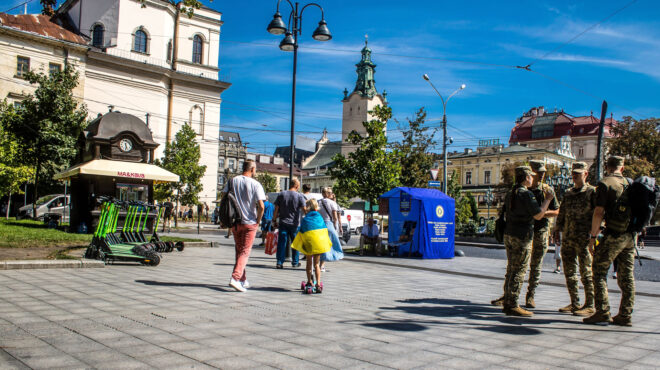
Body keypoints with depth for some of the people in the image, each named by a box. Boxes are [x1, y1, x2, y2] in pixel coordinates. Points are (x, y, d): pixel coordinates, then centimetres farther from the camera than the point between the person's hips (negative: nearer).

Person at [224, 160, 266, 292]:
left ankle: (243, 280, 24)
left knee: (239, 251, 17)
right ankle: (235, 278, -14)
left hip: (235, 222, 4)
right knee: (245, 252, 2)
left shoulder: (232, 181, 3)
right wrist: (258, 221, -3)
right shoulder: (255, 184, -9)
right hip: (249, 223, -4)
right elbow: (261, 206, -17)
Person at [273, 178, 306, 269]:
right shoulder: (299, 196, -5)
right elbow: (304, 210, -8)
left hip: (283, 223, 2)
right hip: (294, 224, -1)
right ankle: (295, 262, 18)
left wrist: (274, 220, 11)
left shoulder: (281, 194, 2)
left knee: (281, 243, 2)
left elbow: (276, 209, 3)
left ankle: (279, 262, -2)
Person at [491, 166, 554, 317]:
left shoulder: (510, 194, 13)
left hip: (508, 235, 9)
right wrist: (547, 200, -3)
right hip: (522, 237, -9)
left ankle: (507, 301, 22)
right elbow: (538, 215, -15)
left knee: (511, 269, 16)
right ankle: (512, 306, -3)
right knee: (518, 271, -4)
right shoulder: (527, 194, -14)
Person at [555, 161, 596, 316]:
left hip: (584, 239, -7)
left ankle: (589, 305, 6)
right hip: (568, 238, 7)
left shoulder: (592, 192, -3)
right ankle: (574, 303, 20)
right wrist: (558, 229, 16)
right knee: (569, 272, 10)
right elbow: (562, 214, 23)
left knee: (586, 273, -2)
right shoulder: (568, 194, 16)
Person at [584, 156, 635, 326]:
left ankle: (602, 311, -4)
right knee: (627, 275, 9)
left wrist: (593, 236, -8)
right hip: (630, 235, 6)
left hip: (613, 234, -6)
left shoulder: (605, 183, -7)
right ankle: (625, 315, 11)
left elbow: (599, 212, -13)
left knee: (599, 271, 1)